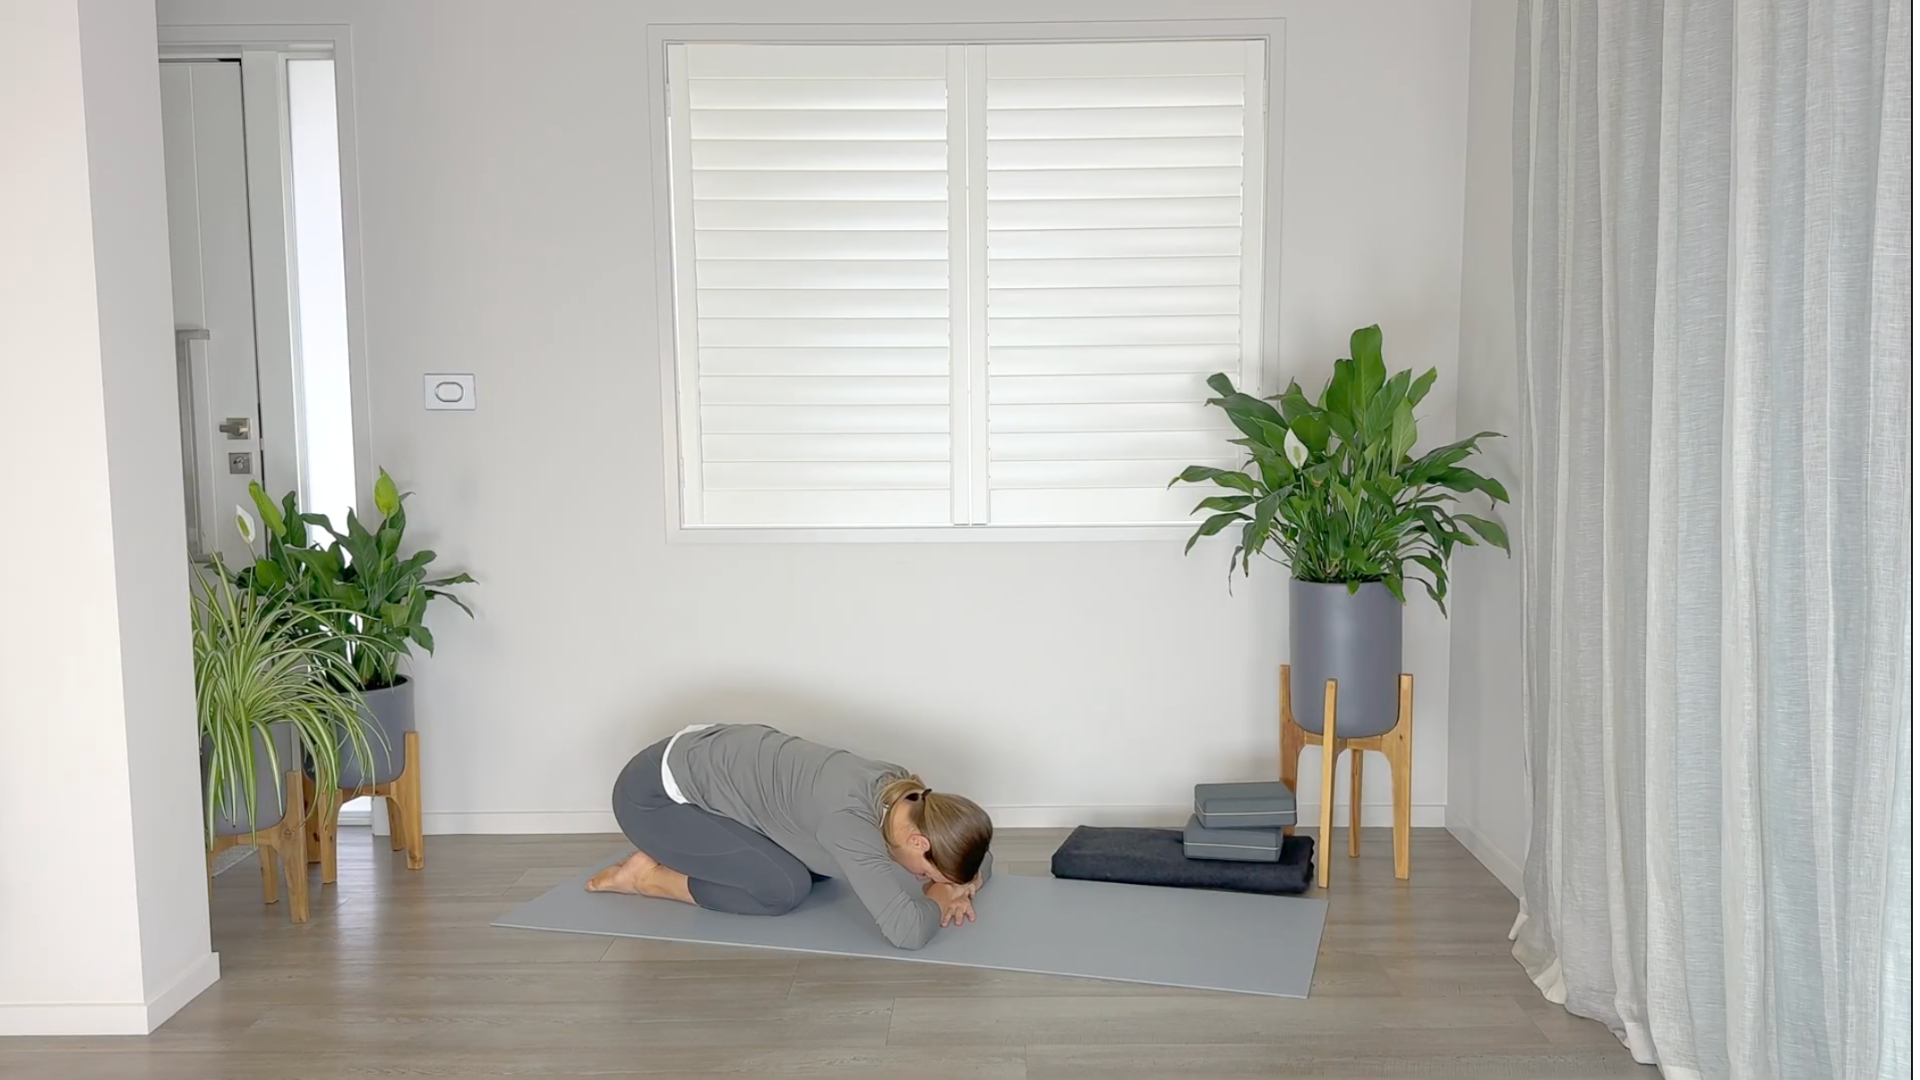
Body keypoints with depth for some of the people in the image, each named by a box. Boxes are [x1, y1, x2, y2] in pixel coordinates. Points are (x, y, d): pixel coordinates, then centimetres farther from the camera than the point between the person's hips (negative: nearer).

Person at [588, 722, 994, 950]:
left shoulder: (904, 793, -8)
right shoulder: (850, 819, -33)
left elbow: (982, 859, 8)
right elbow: (907, 932, -39)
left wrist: (961, 886, -14)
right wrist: (939, 895, -18)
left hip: (709, 762, 9)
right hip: (654, 792, -9)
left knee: (821, 867, 11)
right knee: (785, 888, -16)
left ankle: (682, 849, 22)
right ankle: (647, 876, 2)